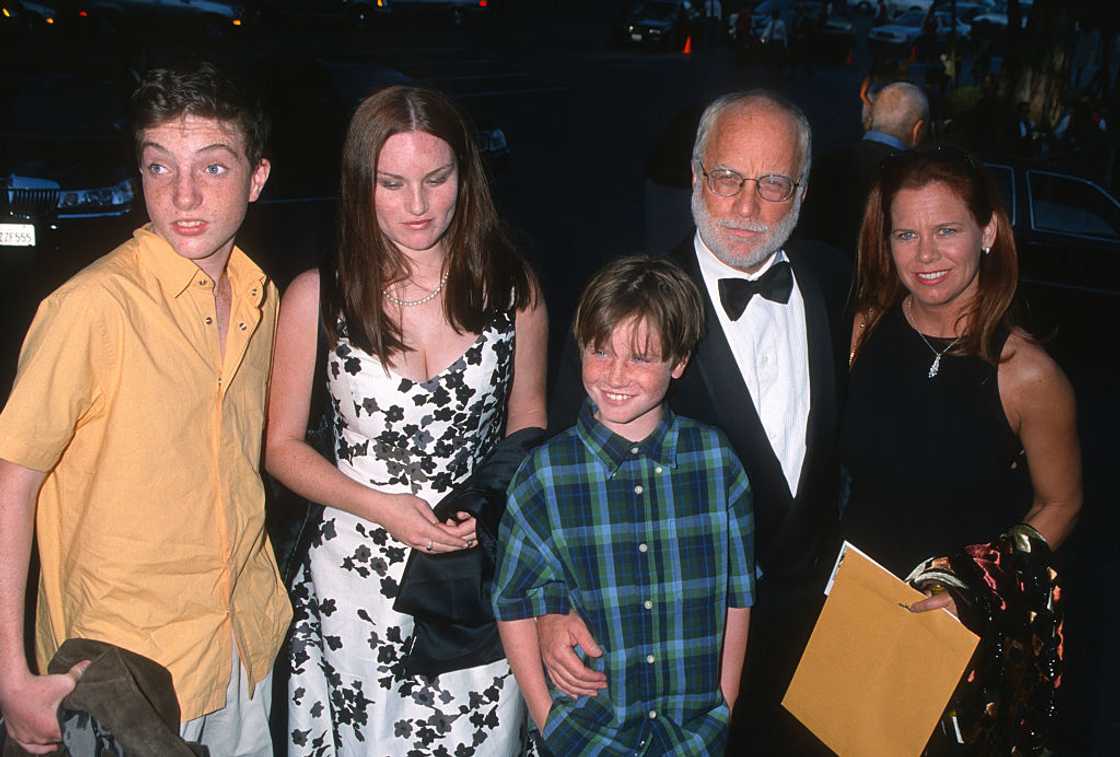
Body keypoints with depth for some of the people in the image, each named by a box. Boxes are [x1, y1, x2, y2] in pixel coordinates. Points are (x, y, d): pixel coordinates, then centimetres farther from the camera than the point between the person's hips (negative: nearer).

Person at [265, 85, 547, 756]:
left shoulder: (511, 287, -2)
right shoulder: (317, 297, -7)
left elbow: (528, 423, 8)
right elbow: (283, 446, 0)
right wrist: (382, 506, -14)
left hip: (484, 568, 1)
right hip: (359, 571, 0)